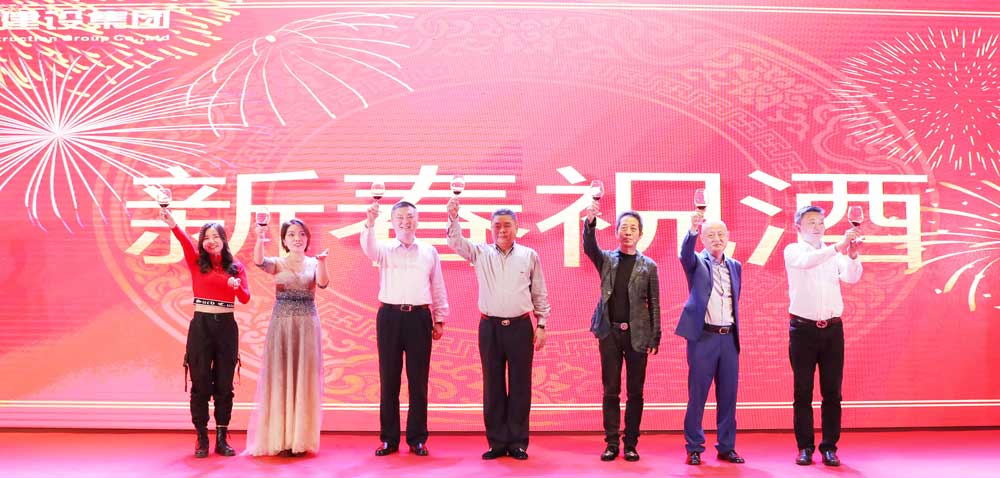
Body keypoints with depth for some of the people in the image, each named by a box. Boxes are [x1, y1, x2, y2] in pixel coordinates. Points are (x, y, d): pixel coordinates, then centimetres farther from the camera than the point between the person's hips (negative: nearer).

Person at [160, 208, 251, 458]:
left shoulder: (236, 266, 6)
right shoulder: (196, 262, 3)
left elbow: (245, 298, -2)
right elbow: (186, 241, -19)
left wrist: (237, 286, -24)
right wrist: (173, 225, -38)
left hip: (226, 327, 1)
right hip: (201, 325, -1)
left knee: (224, 385, 5)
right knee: (200, 384, 2)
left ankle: (222, 439, 13)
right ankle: (201, 440, 10)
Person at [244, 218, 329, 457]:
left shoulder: (313, 264, 6)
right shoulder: (278, 263, 4)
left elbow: (323, 283, -13)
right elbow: (258, 261, -17)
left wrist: (322, 262, -31)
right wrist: (260, 238, -33)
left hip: (307, 324, 1)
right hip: (281, 324, 0)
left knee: (304, 378, 2)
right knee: (280, 377, 0)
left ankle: (301, 438, 10)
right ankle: (280, 438, 7)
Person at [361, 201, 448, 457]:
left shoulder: (430, 251, 10)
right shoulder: (384, 249, 5)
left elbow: (438, 288, 13)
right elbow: (367, 246, -19)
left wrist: (440, 319, 10)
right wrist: (370, 223, -37)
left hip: (420, 317, 1)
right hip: (389, 316, -1)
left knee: (418, 381, 4)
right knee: (389, 380, 5)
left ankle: (417, 439, 14)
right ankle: (389, 439, 14)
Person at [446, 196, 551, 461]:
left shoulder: (529, 255, 4)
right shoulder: (481, 253, 6)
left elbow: (540, 294, 8)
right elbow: (456, 242, -8)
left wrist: (541, 325, 4)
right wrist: (453, 218, -26)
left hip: (521, 327, -1)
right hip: (490, 327, 1)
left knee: (520, 387, 4)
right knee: (493, 386, 6)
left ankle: (518, 443, 13)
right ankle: (497, 443, 15)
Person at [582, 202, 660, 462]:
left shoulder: (648, 266, 5)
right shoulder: (606, 259, 8)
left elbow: (654, 303, 3)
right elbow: (589, 247, -13)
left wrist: (655, 337, -3)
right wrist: (590, 222, -31)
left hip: (637, 334, 0)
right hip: (610, 331, 1)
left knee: (635, 392, 5)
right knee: (610, 391, 4)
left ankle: (631, 444, 13)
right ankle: (611, 443, 11)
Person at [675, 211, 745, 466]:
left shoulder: (735, 266, 14)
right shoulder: (697, 262, 1)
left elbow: (734, 302, 19)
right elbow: (685, 253, -22)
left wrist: (735, 334, 15)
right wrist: (692, 230, -40)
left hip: (729, 338, 4)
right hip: (703, 337, -4)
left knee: (728, 395, 8)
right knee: (697, 395, 0)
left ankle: (726, 447, 19)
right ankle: (694, 448, 9)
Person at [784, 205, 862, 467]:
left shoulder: (834, 253, 9)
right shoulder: (793, 250, 1)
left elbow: (851, 277, -6)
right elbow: (806, 262, -21)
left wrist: (852, 255, -26)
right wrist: (838, 246, -33)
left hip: (833, 328, 3)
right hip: (803, 328, -2)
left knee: (832, 391, 4)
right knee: (803, 391, 2)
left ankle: (829, 448, 12)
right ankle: (805, 447, 9)